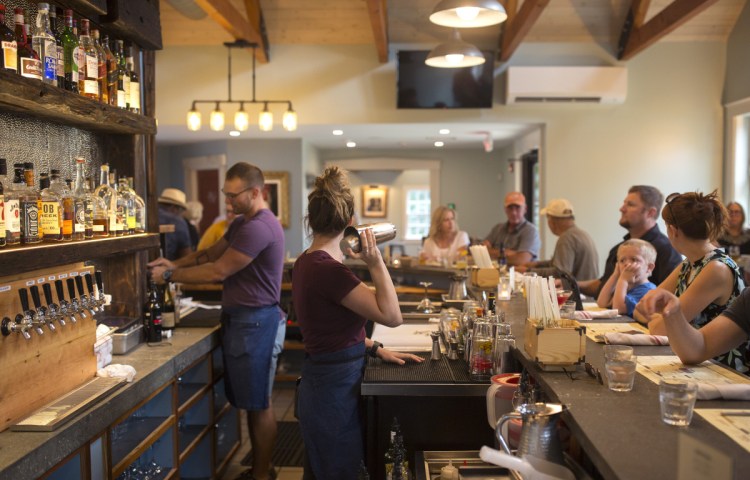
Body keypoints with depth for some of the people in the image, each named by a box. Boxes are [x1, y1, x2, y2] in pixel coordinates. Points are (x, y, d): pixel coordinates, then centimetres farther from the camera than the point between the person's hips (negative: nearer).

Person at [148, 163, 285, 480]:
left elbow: (218, 271, -20)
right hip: (241, 319, 10)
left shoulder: (259, 228, -21)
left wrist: (170, 275, -10)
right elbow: (211, 253, 17)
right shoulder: (242, 223, 14)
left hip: (256, 323, -10)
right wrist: (174, 264, 1)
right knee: (251, 402, 17)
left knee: (258, 405, 2)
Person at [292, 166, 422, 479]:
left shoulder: (306, 262, 5)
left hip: (321, 381, 9)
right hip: (335, 389, -9)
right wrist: (375, 261, -22)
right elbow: (391, 316, -22)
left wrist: (376, 350, 9)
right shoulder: (328, 269, -25)